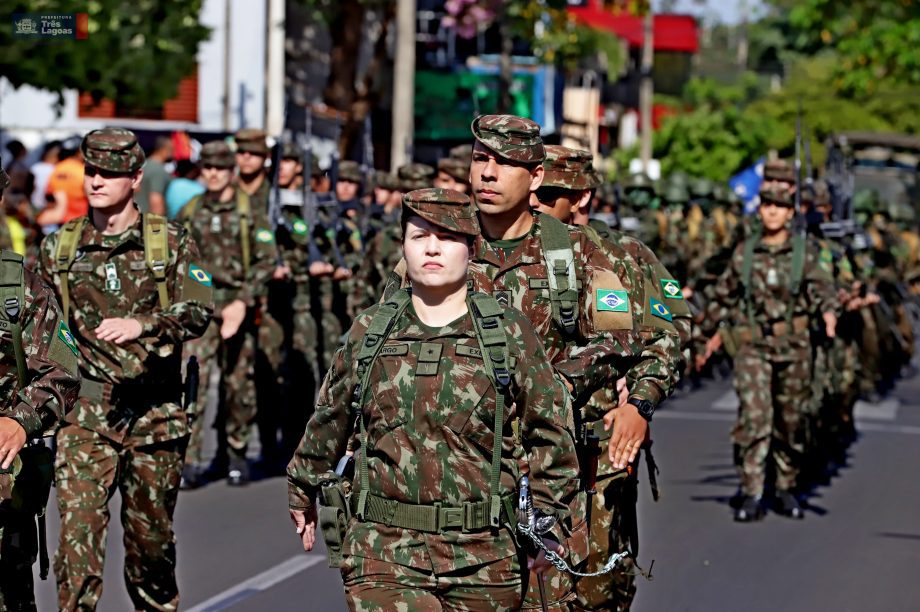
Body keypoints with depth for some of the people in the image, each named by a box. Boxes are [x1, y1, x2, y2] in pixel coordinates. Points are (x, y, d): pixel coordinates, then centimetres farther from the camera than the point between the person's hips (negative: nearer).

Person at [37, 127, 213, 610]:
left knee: (151, 537, 11)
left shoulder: (172, 242, 1)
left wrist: (141, 325, -29)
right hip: (85, 413, 1)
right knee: (77, 530, -12)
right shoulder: (58, 247, 7)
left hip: (154, 412, 0)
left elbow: (198, 312, -12)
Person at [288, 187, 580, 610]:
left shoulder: (510, 334, 2)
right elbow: (328, 419, 20)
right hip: (384, 555, 0)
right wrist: (302, 491, 30)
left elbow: (549, 430, 9)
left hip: (484, 561, 0)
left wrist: (546, 520, 6)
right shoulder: (369, 333, 6)